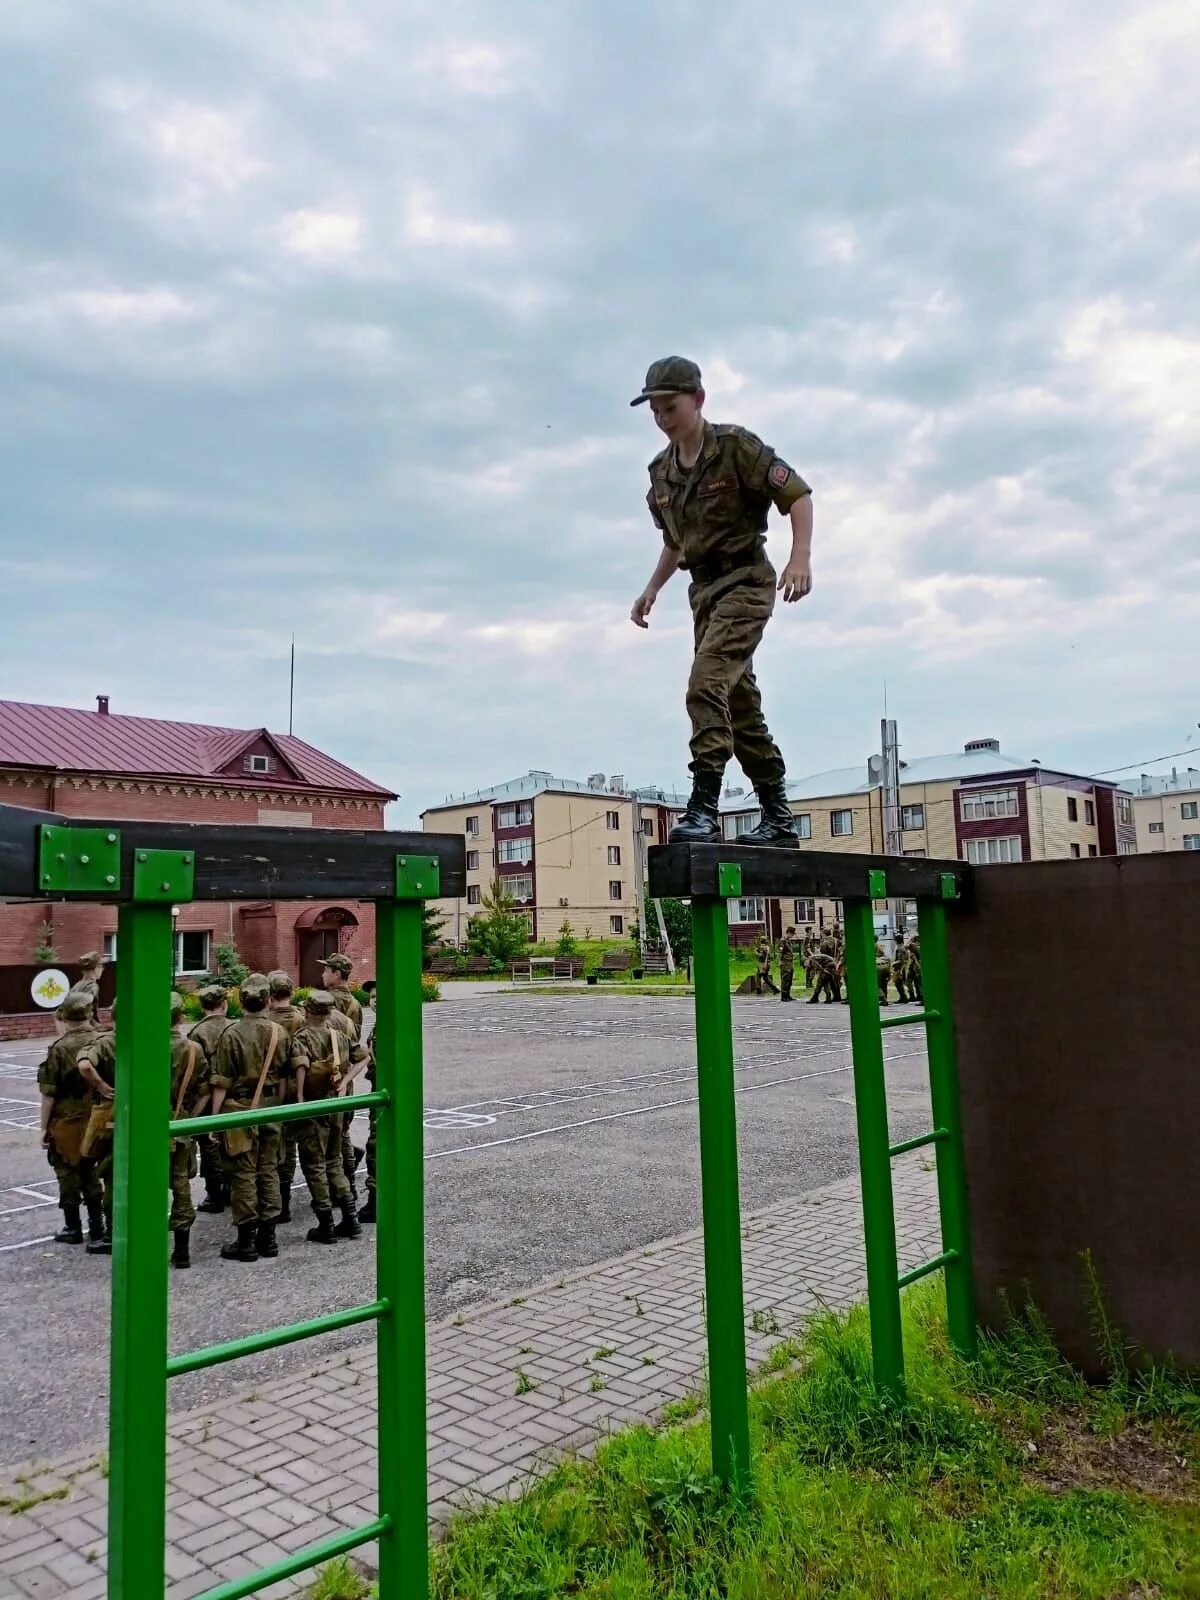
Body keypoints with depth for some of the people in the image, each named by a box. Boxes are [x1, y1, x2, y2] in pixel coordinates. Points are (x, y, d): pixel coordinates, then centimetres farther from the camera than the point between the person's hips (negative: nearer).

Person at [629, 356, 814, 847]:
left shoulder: (736, 446, -8)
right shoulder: (661, 471, 12)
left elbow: (798, 495, -9)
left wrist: (801, 558, -21)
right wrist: (652, 588, 16)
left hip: (746, 581, -8)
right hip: (705, 589, 8)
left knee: (707, 685, -24)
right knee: (740, 705, 9)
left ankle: (704, 808, -23)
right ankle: (778, 817, 18)